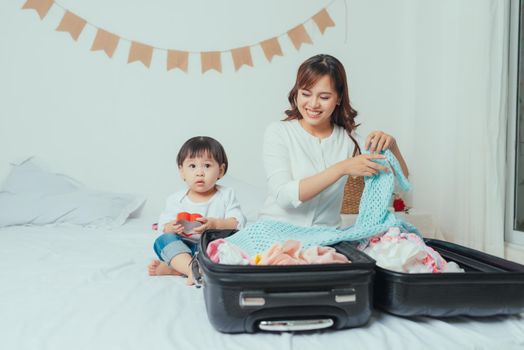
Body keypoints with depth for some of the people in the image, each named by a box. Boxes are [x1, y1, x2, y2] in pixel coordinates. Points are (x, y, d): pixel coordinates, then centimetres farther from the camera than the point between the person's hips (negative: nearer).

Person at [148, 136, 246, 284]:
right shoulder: (176, 199, 8)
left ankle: (172, 268, -31)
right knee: (164, 239, -23)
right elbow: (163, 226, 2)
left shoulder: (226, 195, 5)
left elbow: (238, 222, -6)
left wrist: (215, 224, -25)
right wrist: (171, 228, -23)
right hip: (183, 249, 1)